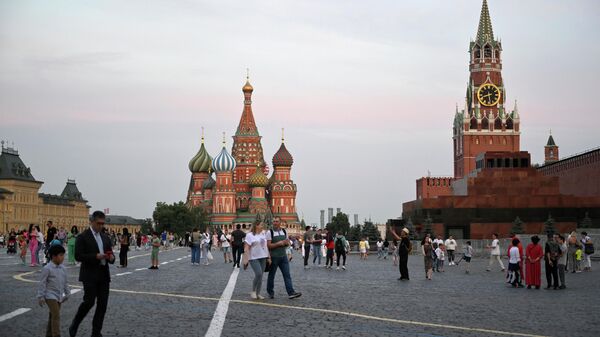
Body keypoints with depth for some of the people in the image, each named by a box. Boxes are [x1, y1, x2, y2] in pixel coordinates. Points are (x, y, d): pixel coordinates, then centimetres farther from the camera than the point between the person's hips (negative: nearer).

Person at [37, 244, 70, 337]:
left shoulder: (63, 269, 8)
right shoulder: (47, 269, -13)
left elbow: (65, 282, 19)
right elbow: (42, 283, -12)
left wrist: (67, 293, 20)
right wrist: (40, 297, -12)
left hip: (59, 296, 7)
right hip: (50, 296, -7)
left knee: (52, 315, 15)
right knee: (56, 315, -14)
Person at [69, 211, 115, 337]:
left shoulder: (105, 237, 14)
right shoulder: (83, 237, -5)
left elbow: (110, 254, 18)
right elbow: (78, 256, -12)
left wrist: (111, 257, -6)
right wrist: (95, 256, -22)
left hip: (103, 275, 6)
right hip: (90, 276, -6)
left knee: (102, 305, 3)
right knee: (89, 302, -10)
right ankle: (74, 325, 13)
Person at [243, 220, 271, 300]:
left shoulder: (263, 234, 13)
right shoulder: (250, 235, -6)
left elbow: (266, 246, 17)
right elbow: (246, 248, -10)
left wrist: (269, 257, 13)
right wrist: (245, 260, -16)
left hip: (263, 258, 6)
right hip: (254, 258, -6)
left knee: (260, 276, 6)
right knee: (258, 274, -19)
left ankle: (258, 293, 14)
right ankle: (253, 291, -1)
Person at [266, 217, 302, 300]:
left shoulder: (284, 231, 8)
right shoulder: (270, 232, -7)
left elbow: (288, 243, 15)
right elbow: (268, 245, -13)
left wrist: (287, 243, -8)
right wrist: (279, 243, -20)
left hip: (283, 256, 4)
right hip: (273, 257, -4)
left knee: (287, 275, -4)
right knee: (271, 275, 8)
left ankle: (291, 293, -10)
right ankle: (270, 292, 22)